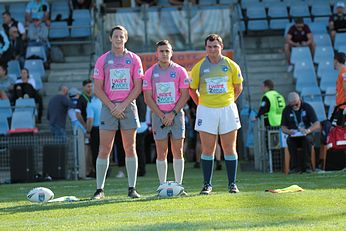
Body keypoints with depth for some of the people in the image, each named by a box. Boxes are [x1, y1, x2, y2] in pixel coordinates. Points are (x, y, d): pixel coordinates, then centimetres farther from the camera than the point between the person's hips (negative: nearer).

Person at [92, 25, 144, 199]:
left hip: (128, 106, 1)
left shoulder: (134, 59, 6)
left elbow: (138, 87, 1)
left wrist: (123, 105, -9)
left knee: (130, 148, 2)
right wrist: (111, 107, -9)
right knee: (104, 149, -4)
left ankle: (132, 188, 7)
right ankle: (99, 189, 0)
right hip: (109, 107, -1)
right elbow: (97, 89, 2)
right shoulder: (102, 60, 4)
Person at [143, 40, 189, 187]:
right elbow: (148, 98, 1)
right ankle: (162, 186, 3)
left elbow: (185, 95, -1)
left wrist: (172, 114, -10)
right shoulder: (150, 73, 3)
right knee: (161, 152, 0)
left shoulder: (179, 71, 2)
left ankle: (178, 185, 5)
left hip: (176, 114, 0)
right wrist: (161, 116, -8)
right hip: (158, 115, 0)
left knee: (178, 151, 0)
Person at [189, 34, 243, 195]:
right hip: (206, 111, -1)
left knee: (229, 148, 3)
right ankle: (207, 184, 6)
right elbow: (192, 90, 9)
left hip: (227, 109, 1)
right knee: (207, 149, -1)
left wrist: (228, 102, 12)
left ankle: (232, 184, 9)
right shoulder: (199, 67, 0)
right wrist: (202, 104, 8)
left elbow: (238, 88, 14)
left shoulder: (231, 65, 2)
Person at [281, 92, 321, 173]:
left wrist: (308, 130, -30)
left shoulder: (307, 107, -3)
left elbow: (317, 125, -10)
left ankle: (306, 166, -30)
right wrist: (289, 131, -19)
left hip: (306, 135, -1)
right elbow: (283, 127, 5)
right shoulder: (287, 110, 4)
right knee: (290, 140, -33)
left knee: (307, 139, -35)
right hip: (293, 136, 1)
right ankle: (295, 166, -32)